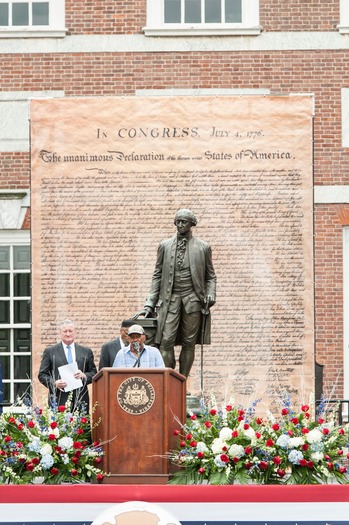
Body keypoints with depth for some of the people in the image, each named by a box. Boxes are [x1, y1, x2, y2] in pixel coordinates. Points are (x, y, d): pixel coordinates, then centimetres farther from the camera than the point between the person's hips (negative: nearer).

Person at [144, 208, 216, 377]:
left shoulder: (203, 247, 7)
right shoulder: (165, 246, 10)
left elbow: (210, 276, 12)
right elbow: (157, 275, 11)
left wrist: (210, 294, -7)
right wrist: (150, 303, 5)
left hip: (193, 299, 0)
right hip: (170, 299, 0)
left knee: (189, 343, 2)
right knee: (166, 342, -10)